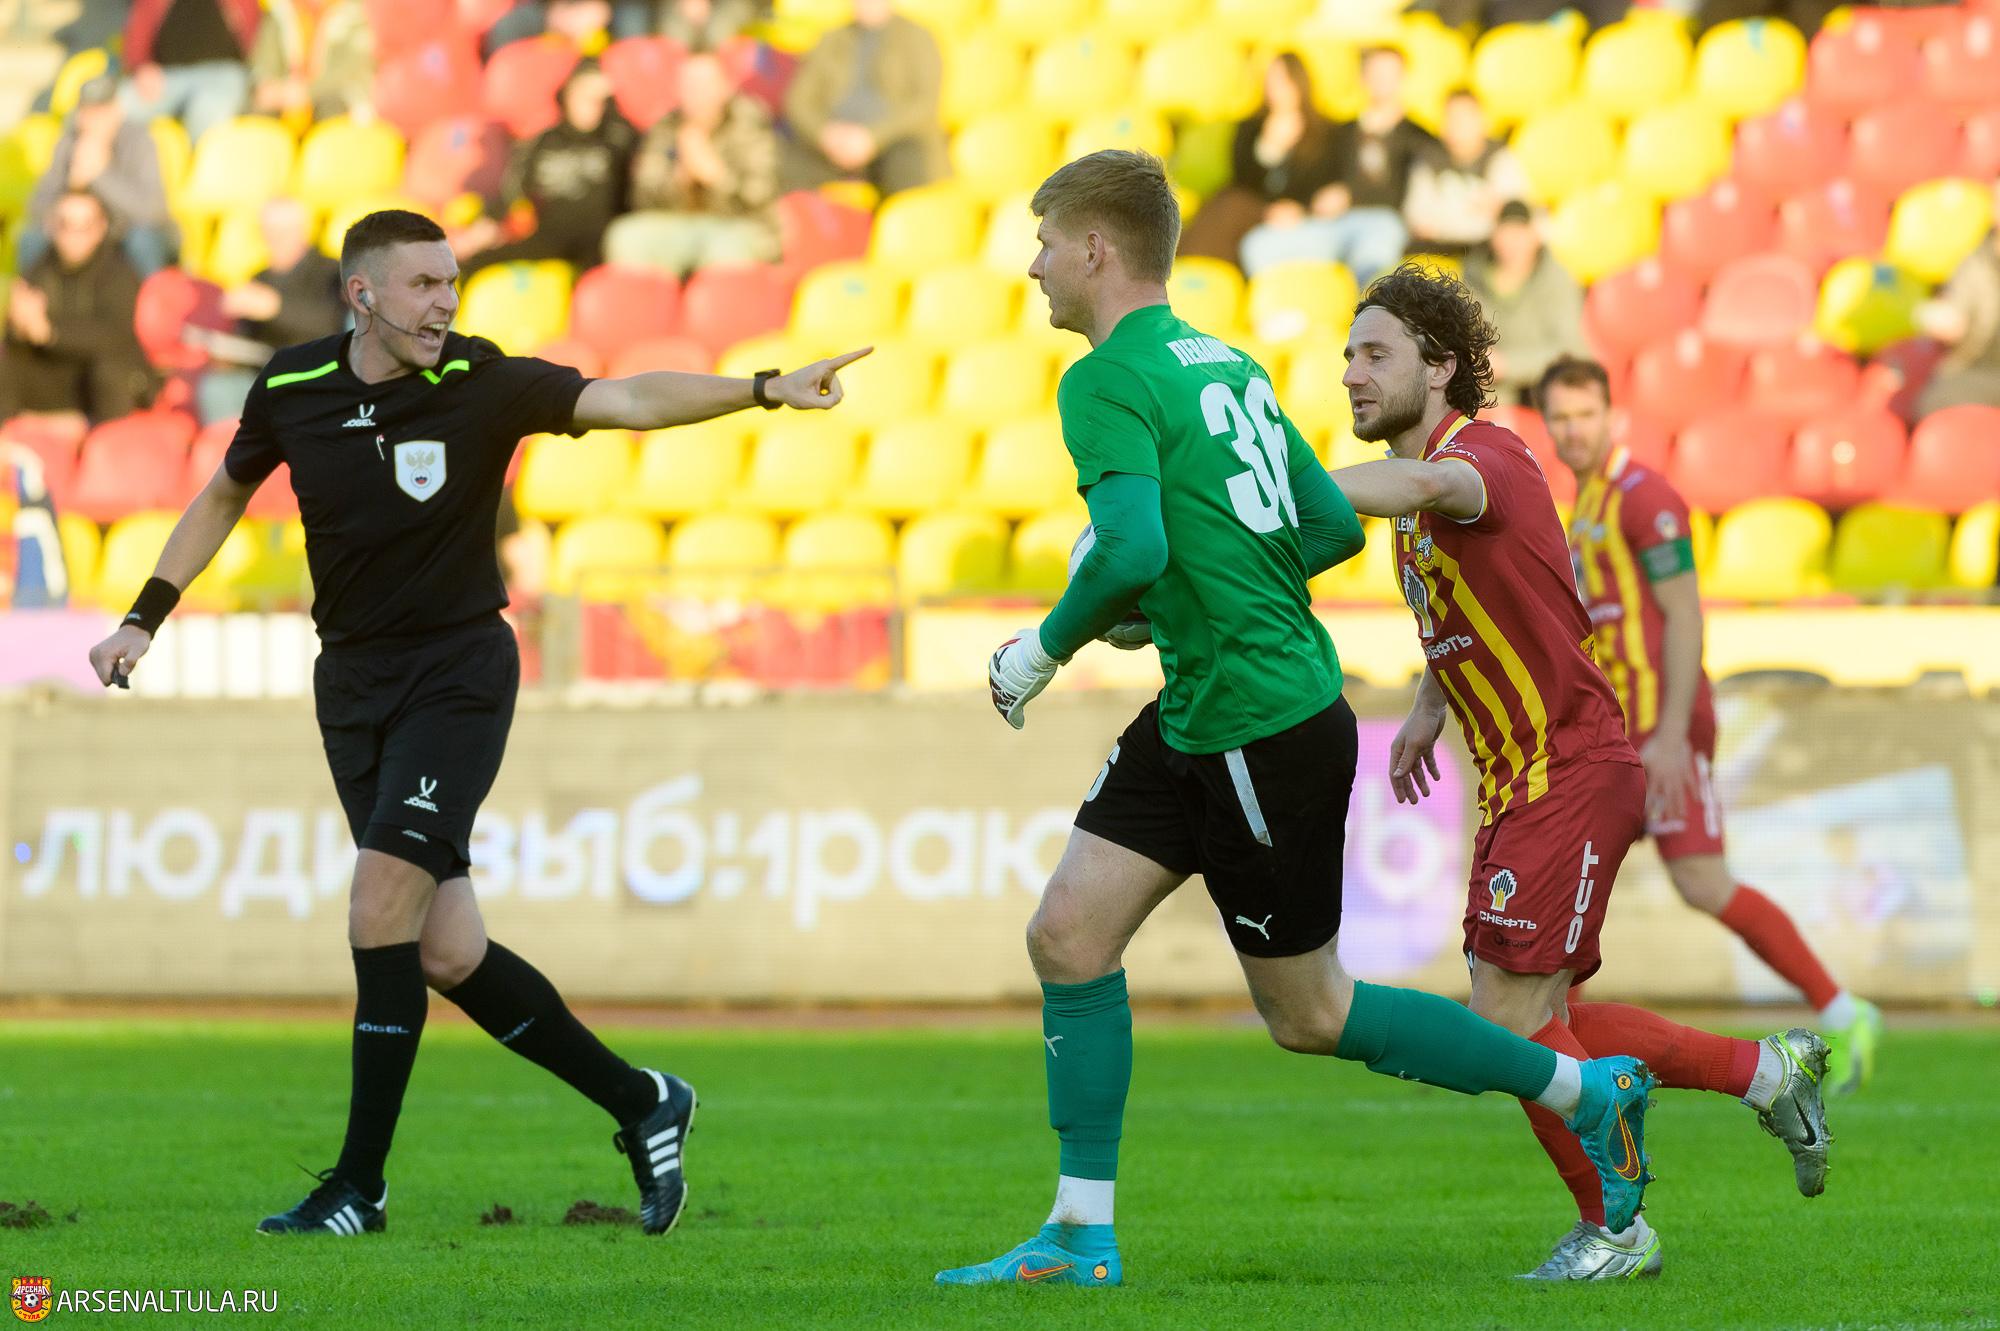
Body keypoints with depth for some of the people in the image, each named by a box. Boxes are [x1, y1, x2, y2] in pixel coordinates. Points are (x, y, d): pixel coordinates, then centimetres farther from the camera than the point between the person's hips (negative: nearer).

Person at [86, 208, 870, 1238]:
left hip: (459, 670, -4)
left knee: (382, 902, -18)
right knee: (446, 955, 1)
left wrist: (766, 389, -34)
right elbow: (225, 494, 17)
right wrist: (146, 616, 13)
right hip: (352, 680, 4)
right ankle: (641, 1103, 19)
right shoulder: (291, 388, -1)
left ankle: (360, 1183, -7)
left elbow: (628, 400, -22)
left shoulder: (485, 384, -11)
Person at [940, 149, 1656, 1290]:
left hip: (1266, 730, -10)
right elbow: (1335, 525, 15)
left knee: (1307, 1013, 3)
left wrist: (1046, 648, -13)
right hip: (1195, 718, 10)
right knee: (1070, 932, 5)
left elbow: (1132, 551, -30)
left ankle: (1590, 1090, 13)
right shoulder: (1224, 362, 12)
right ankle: (1082, 1236, 8)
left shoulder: (1108, 382, -16)